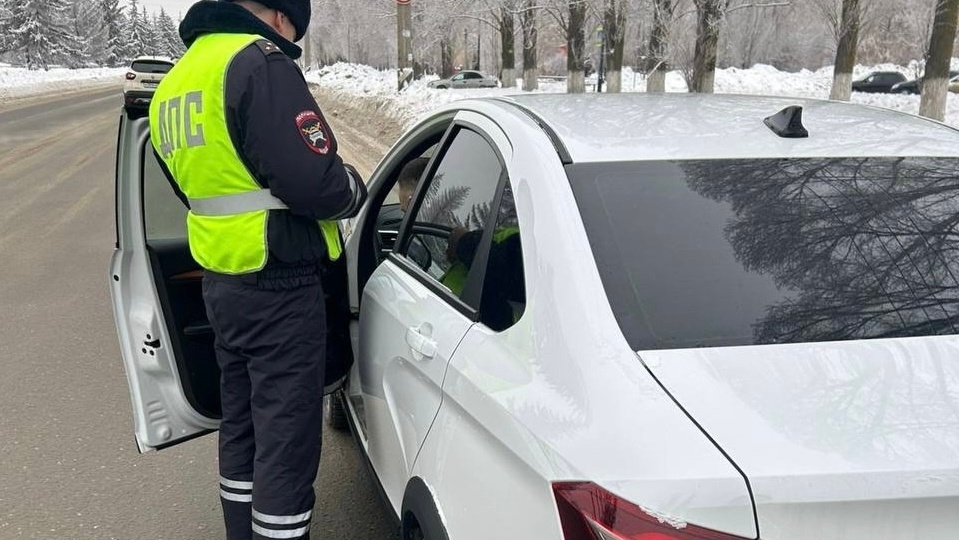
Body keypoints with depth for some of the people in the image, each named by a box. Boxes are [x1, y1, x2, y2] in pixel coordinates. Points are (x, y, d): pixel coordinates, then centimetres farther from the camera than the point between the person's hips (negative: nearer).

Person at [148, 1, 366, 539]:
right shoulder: (258, 62, -16)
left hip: (222, 281, 9)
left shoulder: (177, 79, 13)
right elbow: (315, 182, -22)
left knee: (242, 426, 21)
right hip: (279, 288, -9)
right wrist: (356, 187, -3)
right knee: (286, 443, 1)